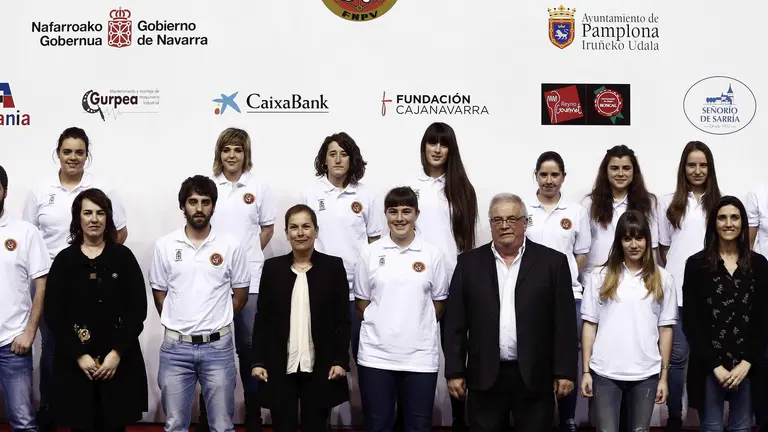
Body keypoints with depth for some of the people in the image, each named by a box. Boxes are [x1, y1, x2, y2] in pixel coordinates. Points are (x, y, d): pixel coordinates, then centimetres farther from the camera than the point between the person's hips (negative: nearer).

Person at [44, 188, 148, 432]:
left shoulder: (123, 256, 4)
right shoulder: (64, 260, 5)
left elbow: (138, 309, -2)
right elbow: (53, 313, 0)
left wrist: (117, 352, -11)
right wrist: (79, 355, -10)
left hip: (120, 360, 0)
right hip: (75, 362, 1)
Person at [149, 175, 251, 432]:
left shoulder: (231, 246, -3)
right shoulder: (165, 246, 0)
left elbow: (240, 294, 6)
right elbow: (159, 294, 10)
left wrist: (215, 322, 6)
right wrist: (177, 324, 7)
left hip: (218, 346, -1)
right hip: (175, 347, 1)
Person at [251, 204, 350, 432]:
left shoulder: (333, 266, 2)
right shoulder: (272, 267, 5)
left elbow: (342, 319, 1)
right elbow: (262, 318, 5)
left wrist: (341, 360, -6)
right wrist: (258, 361, -1)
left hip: (319, 367, -1)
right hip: (280, 367, 1)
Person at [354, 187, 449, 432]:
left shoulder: (432, 255, 1)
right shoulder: (369, 253, 2)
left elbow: (439, 302, 7)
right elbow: (361, 300, 8)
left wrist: (419, 327, 2)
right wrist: (378, 325, 2)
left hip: (420, 357, 0)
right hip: (375, 355, 1)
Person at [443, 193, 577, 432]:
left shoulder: (553, 262, 1)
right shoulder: (469, 263, 5)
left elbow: (565, 322, -1)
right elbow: (455, 322, 4)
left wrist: (565, 372, -5)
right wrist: (454, 371, 0)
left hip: (535, 377, -1)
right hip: (485, 377, 1)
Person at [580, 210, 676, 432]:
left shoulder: (662, 279, 4)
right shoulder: (599, 277, 2)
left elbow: (666, 329, 5)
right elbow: (589, 325, 3)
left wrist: (664, 376, 4)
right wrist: (586, 371, 0)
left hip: (646, 374, 1)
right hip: (604, 373, -1)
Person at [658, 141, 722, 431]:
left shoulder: (719, 203, 6)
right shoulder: (669, 203, 7)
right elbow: (663, 248, 9)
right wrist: (676, 271, 0)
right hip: (677, 291, 0)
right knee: (678, 355, 0)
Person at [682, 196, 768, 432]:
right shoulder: (696, 264, -1)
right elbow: (690, 322, -4)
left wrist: (747, 362, -8)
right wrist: (715, 365, -10)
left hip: (747, 365, 2)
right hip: (708, 366, -2)